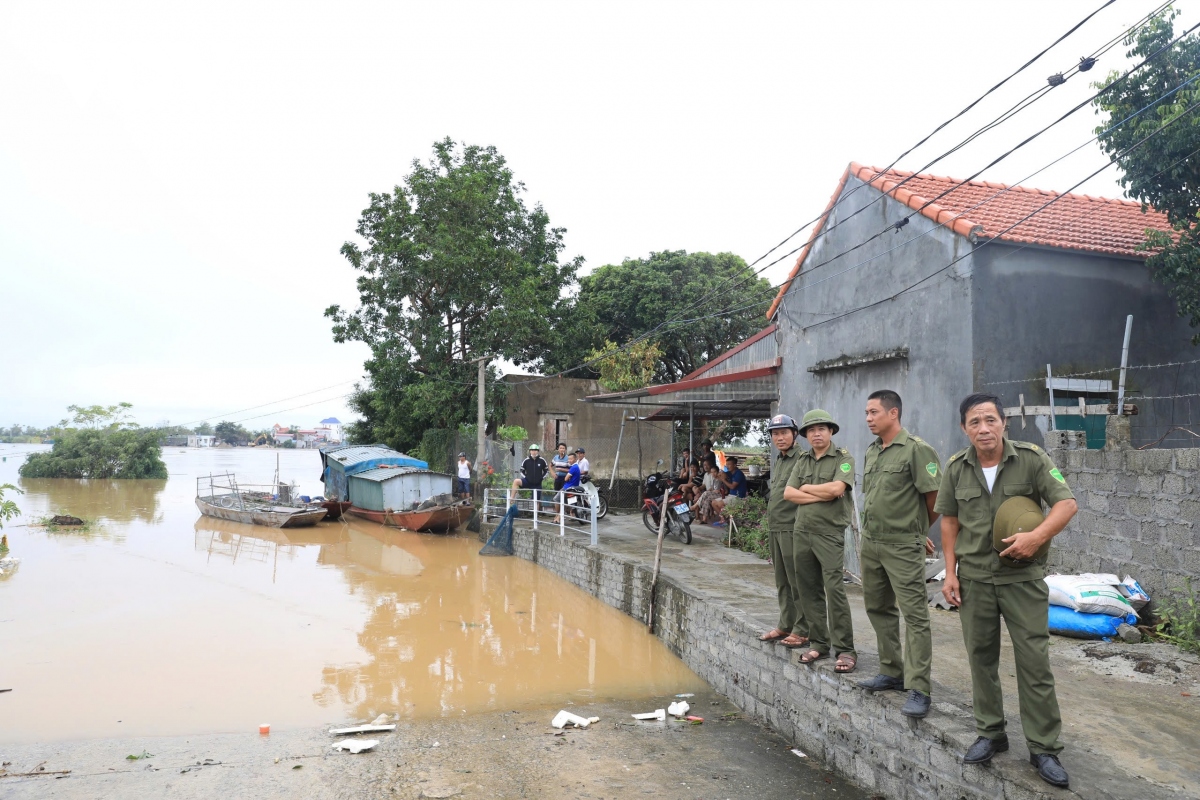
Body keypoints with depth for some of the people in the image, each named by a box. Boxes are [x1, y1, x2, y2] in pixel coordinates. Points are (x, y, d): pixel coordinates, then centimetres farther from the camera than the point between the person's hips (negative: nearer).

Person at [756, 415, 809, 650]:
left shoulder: (802, 460, -12)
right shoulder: (777, 463, 17)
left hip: (792, 529, -9)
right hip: (775, 529, 9)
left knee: (797, 582, -3)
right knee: (782, 582, 15)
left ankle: (802, 630, 5)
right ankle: (785, 625, 24)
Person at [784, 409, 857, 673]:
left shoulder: (843, 458, -3)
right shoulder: (802, 461, 13)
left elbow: (836, 488, -20)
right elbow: (788, 493, 3)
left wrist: (806, 488, -5)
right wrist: (821, 495, -10)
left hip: (829, 533, -6)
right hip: (802, 531, 6)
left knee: (834, 589, -11)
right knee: (809, 591, 9)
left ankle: (845, 649, -4)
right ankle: (818, 642, 19)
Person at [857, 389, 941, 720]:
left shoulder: (916, 450, -12)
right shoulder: (871, 452, 13)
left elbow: (934, 497, -11)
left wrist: (917, 531, 4)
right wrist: (867, 538, 19)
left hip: (902, 546, -9)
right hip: (871, 543, 9)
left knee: (914, 615, -5)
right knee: (878, 608, 16)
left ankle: (919, 689, 0)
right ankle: (892, 671, 30)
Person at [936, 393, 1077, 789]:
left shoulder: (1031, 458, -8)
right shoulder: (956, 468, 0)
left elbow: (1067, 503, -9)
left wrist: (1037, 536, -25)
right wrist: (950, 573, 4)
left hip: (1022, 577, -3)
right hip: (973, 577, 3)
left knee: (1034, 661, 0)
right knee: (981, 656, 11)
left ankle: (1044, 747, 13)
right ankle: (990, 733, 26)